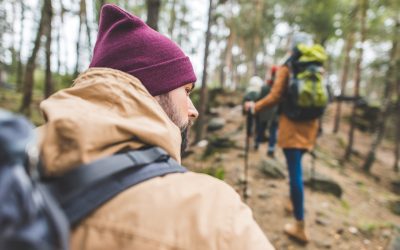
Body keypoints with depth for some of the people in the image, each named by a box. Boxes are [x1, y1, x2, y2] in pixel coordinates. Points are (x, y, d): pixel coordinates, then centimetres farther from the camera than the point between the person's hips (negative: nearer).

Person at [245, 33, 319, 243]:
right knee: (296, 168, 24)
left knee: (295, 171, -5)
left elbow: (275, 97, -10)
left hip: (292, 126, -5)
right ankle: (294, 200, 41)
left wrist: (254, 107, 5)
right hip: (309, 126, 6)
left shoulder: (286, 68, -6)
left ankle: (300, 227, -1)